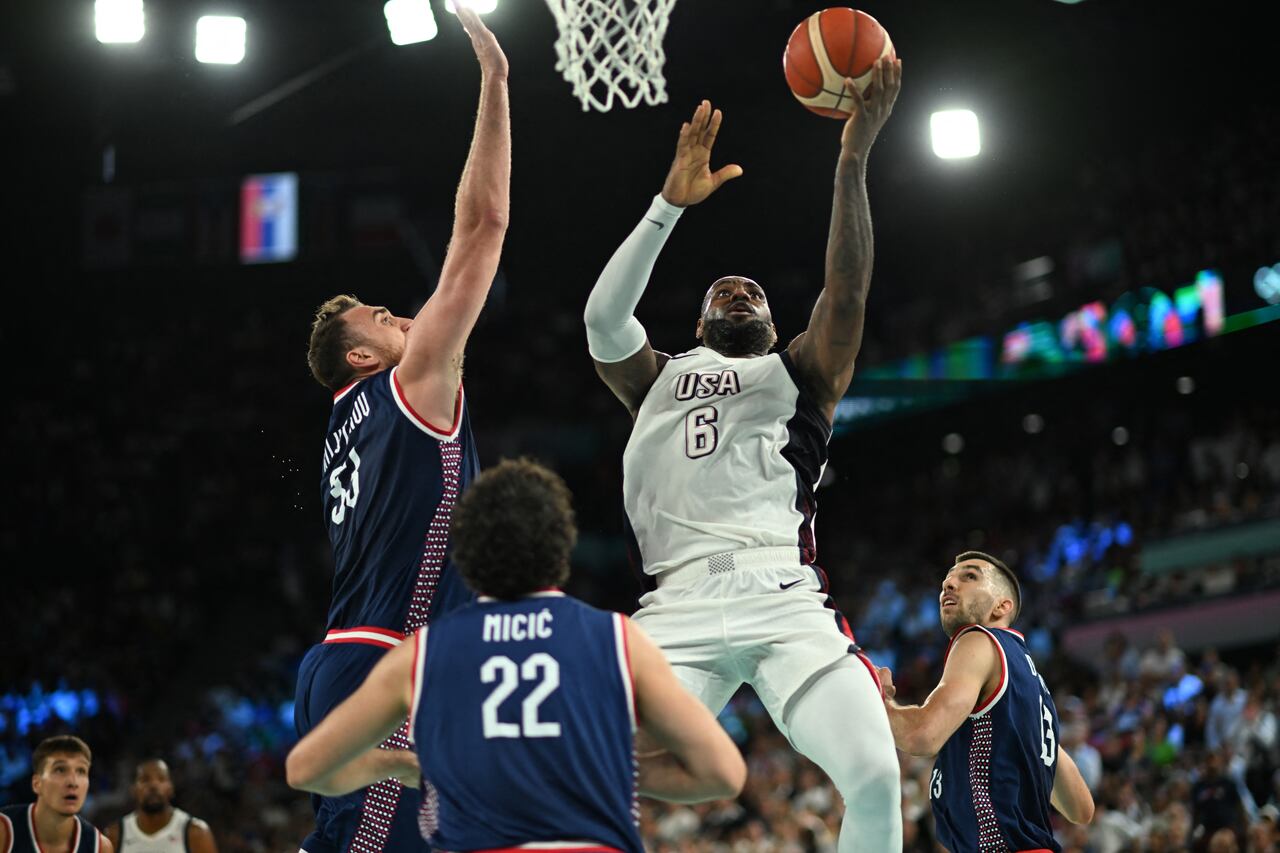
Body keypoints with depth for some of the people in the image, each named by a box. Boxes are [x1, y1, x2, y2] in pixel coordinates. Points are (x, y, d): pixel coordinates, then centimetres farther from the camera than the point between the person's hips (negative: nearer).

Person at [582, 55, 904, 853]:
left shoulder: (799, 375, 24)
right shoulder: (660, 378, 26)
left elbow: (846, 290, 7)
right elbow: (604, 318, 6)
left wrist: (854, 158, -3)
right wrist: (672, 203, 1)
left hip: (786, 598, 0)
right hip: (682, 605, 0)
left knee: (876, 775, -20)